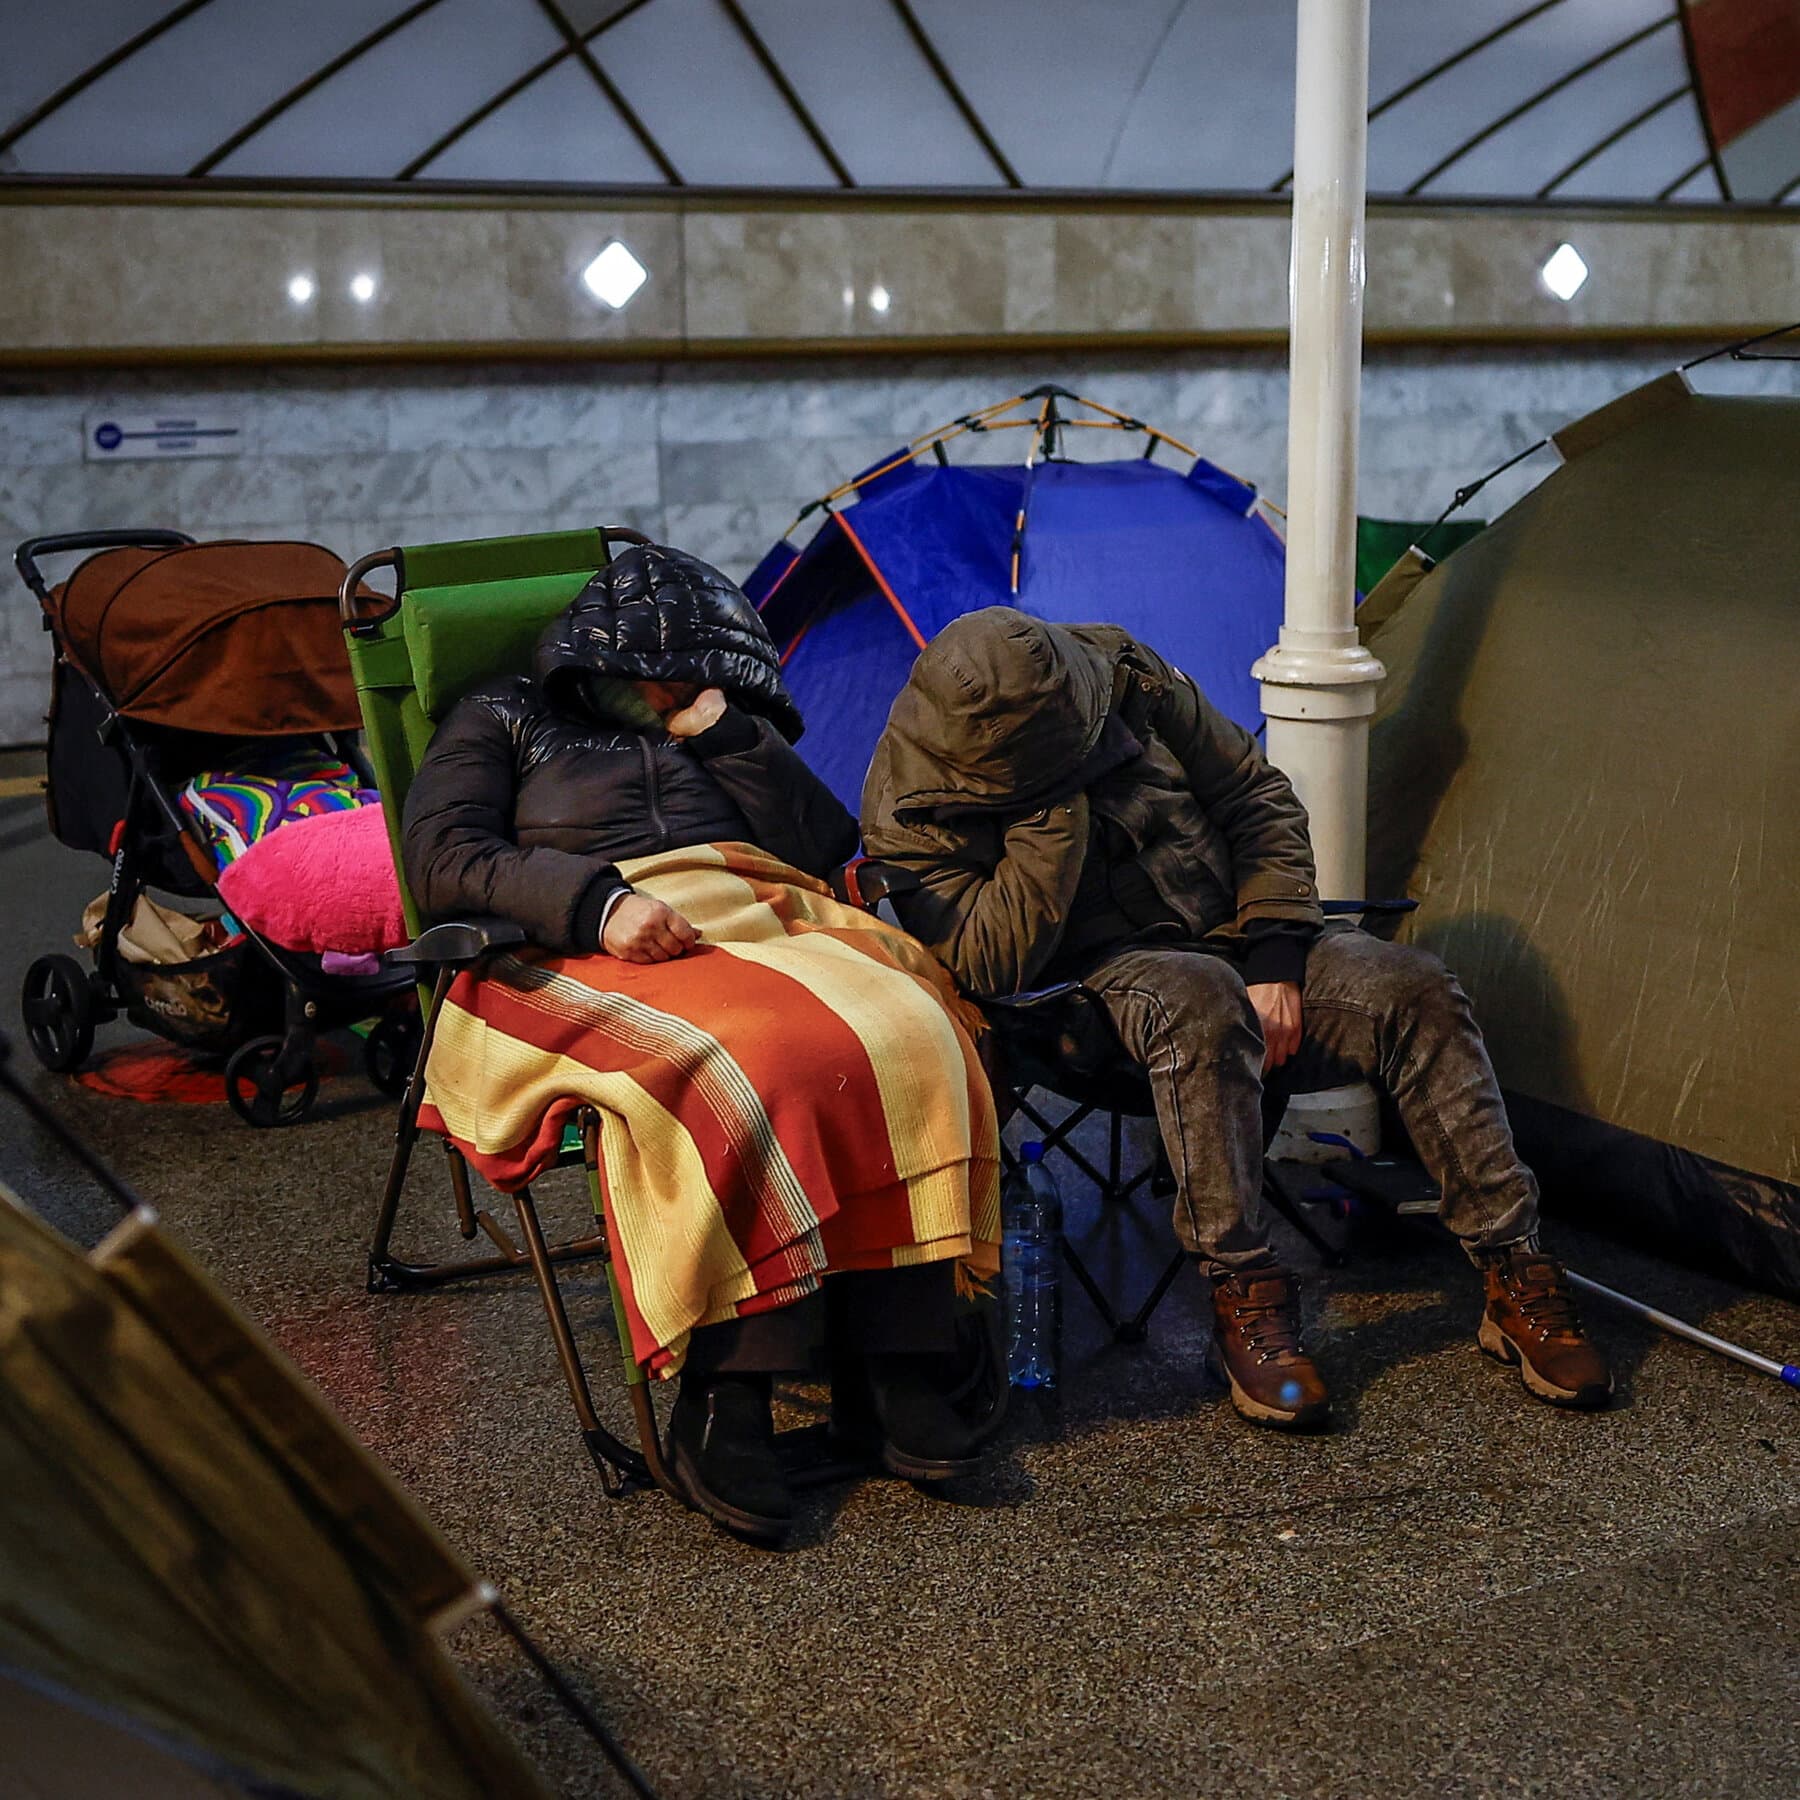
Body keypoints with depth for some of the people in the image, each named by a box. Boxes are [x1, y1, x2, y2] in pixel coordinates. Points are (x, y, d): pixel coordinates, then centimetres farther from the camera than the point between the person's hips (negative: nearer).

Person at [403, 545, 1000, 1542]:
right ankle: (722, 1403, -33)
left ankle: (892, 1368, -28)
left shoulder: (729, 734, 32)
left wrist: (727, 734, 9)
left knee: (902, 1034, -29)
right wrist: (597, 901, -12)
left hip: (765, 930, 4)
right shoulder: (505, 720, 22)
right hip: (596, 956, -4)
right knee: (728, 1075, -37)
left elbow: (828, 844, 17)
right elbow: (441, 857, 3)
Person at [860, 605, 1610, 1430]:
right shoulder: (910, 815, -17)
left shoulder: (1120, 672, -6)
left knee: (1416, 990, -19)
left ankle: (1513, 1272, -12)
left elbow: (1257, 798, 1)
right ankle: (1242, 1295, -29)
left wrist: (1274, 956, -8)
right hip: (1098, 986, -4)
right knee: (1199, 1000, -40)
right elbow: (994, 966, -26)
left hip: (1231, 945, 5)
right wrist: (1056, 808, -31)